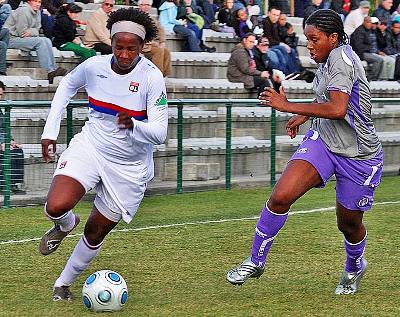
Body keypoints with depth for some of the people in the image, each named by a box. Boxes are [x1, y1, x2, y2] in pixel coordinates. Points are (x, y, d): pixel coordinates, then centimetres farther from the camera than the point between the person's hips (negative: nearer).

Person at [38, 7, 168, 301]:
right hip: (90, 146, 1)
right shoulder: (94, 66, -10)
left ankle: (64, 283, 33)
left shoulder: (151, 77, -21)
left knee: (96, 232, 8)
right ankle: (66, 225, 13)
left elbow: (159, 133, -23)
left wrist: (133, 125, -45)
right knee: (56, 207, -24)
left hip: (129, 166, -1)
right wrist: (50, 130, 9)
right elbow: (67, 85, 13)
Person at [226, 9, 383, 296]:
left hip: (358, 154, -7)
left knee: (349, 223, 11)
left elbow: (338, 110, -34)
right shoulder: (330, 60, 5)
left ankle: (355, 267, 44)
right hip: (323, 140, 7)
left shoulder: (341, 57, -21)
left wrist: (289, 107, -29)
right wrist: (304, 116, 21)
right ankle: (256, 262, -3)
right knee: (280, 197, -16)